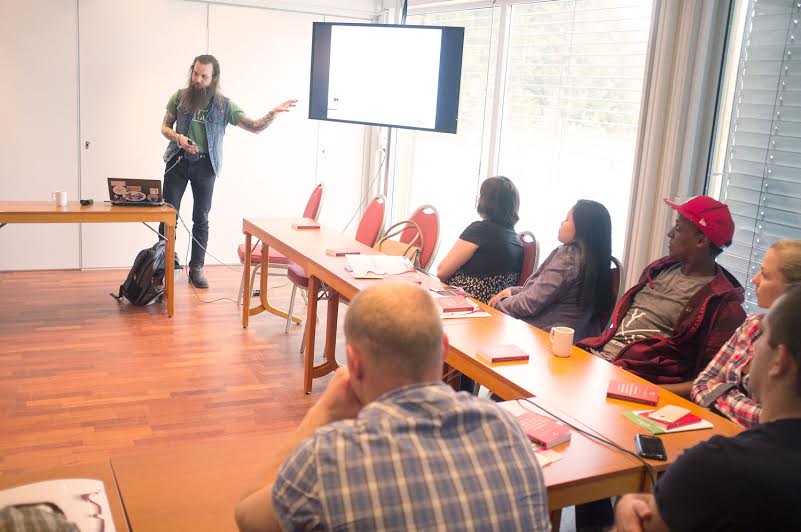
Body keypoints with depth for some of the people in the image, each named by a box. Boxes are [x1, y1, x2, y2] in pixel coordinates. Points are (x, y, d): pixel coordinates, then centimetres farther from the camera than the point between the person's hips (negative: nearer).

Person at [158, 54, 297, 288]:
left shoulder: (224, 105, -5)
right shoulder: (179, 97, -1)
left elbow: (255, 127, -9)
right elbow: (165, 127, 8)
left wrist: (273, 113, -27)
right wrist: (178, 138, -14)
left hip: (204, 166, 0)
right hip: (178, 162, 1)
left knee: (201, 218, 6)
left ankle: (196, 268, 17)